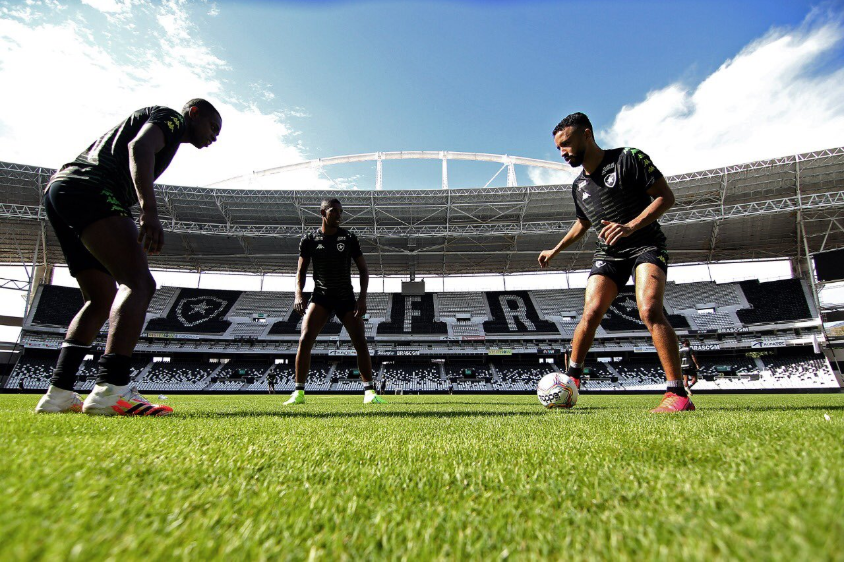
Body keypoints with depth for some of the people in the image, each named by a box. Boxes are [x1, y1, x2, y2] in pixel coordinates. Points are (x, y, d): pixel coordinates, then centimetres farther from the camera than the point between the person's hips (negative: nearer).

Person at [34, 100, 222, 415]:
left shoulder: (150, 121, 34)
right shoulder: (171, 117, 6)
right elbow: (140, 147, -16)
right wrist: (149, 210, -31)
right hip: (88, 188, -10)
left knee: (101, 300, 10)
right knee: (139, 283, -23)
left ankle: (58, 395, 9)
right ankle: (111, 390, -33)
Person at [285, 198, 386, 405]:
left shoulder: (349, 238, 1)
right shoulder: (309, 239, 2)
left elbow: (363, 269, 3)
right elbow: (301, 270, 7)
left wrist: (362, 298, -9)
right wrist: (298, 294, -11)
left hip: (346, 297, 0)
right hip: (321, 296, 0)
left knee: (360, 342, -8)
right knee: (305, 339, -15)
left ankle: (369, 391, 0)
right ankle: (299, 392, -5)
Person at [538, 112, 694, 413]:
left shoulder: (629, 159, -7)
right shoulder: (579, 186, 11)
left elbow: (666, 196, -10)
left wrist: (631, 226, -24)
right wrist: (555, 250, 27)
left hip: (646, 245, -4)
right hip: (608, 253, 5)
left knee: (649, 310, -25)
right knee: (591, 313, -13)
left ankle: (678, 394, -16)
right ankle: (569, 381, 0)